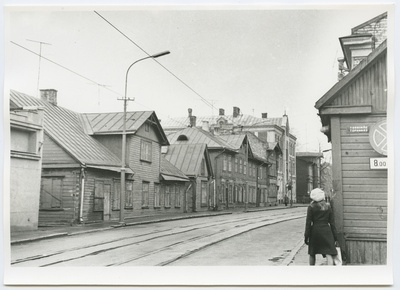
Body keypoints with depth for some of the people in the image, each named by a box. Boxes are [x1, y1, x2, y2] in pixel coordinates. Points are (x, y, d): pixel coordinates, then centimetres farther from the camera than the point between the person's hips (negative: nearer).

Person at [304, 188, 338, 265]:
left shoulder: (311, 207, -2)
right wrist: (335, 237, 8)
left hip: (315, 231, -1)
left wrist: (306, 236, -1)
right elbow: (332, 222, 5)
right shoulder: (328, 207, 5)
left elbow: (308, 223, -5)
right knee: (329, 254, -5)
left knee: (312, 254, 16)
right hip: (326, 231, 1)